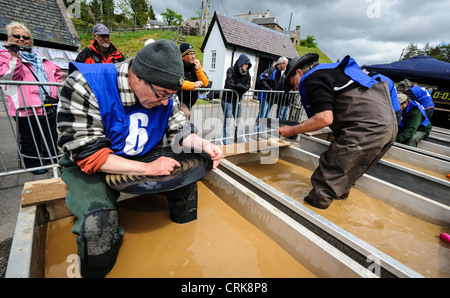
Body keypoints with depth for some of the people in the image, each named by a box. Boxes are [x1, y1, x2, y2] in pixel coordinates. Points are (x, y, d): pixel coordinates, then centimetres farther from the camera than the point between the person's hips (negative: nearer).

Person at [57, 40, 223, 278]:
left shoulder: (165, 94, -11)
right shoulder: (84, 86, -26)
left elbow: (179, 131, -1)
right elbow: (87, 154, -28)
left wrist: (203, 145, -22)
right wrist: (147, 168, -33)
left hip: (143, 159, 5)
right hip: (88, 167, -4)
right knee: (98, 222, -29)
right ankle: (94, 272, 8)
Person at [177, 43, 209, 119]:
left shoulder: (196, 65, 4)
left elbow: (205, 84, -3)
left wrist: (198, 69, -16)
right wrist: (193, 85, -32)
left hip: (190, 101, 6)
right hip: (178, 99, -6)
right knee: (186, 114, -28)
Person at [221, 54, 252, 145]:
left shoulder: (246, 74, 4)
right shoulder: (231, 71, -11)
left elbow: (247, 86, -6)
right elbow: (229, 85, -23)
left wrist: (237, 85, -18)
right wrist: (239, 86, -10)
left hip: (237, 100, 6)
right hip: (227, 100, -6)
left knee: (239, 120, 14)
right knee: (228, 121, -4)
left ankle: (239, 139, 29)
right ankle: (226, 142, 6)